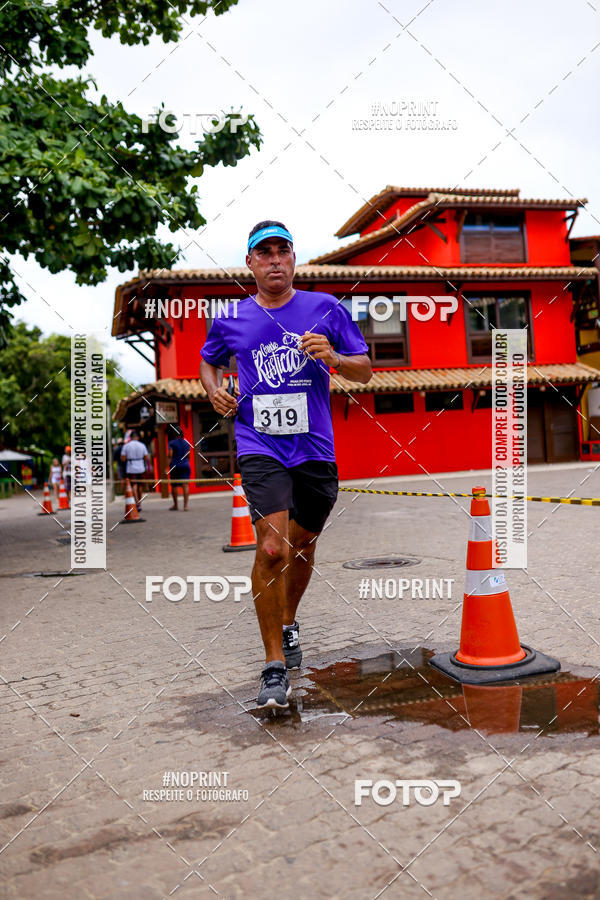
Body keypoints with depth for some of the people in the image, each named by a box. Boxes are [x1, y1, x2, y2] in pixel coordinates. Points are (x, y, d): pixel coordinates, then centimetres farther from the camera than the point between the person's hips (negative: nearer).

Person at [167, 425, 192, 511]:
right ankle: (185, 505, -13)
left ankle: (175, 505, 21)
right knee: (185, 485, -5)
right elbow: (188, 456, 12)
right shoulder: (186, 443, 8)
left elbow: (170, 456, -11)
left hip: (175, 466, -2)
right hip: (185, 465, 3)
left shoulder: (172, 443, -4)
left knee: (174, 485, 11)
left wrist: (167, 466, -11)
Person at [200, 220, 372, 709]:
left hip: (315, 450, 2)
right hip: (259, 448, -1)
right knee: (272, 548, -17)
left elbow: (365, 371, 7)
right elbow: (209, 361, 25)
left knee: (302, 546, 14)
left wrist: (333, 357, -13)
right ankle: (274, 665, -5)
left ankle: (288, 623, 43)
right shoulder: (230, 319, 7)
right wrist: (215, 390, 4)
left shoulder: (326, 308, 4)